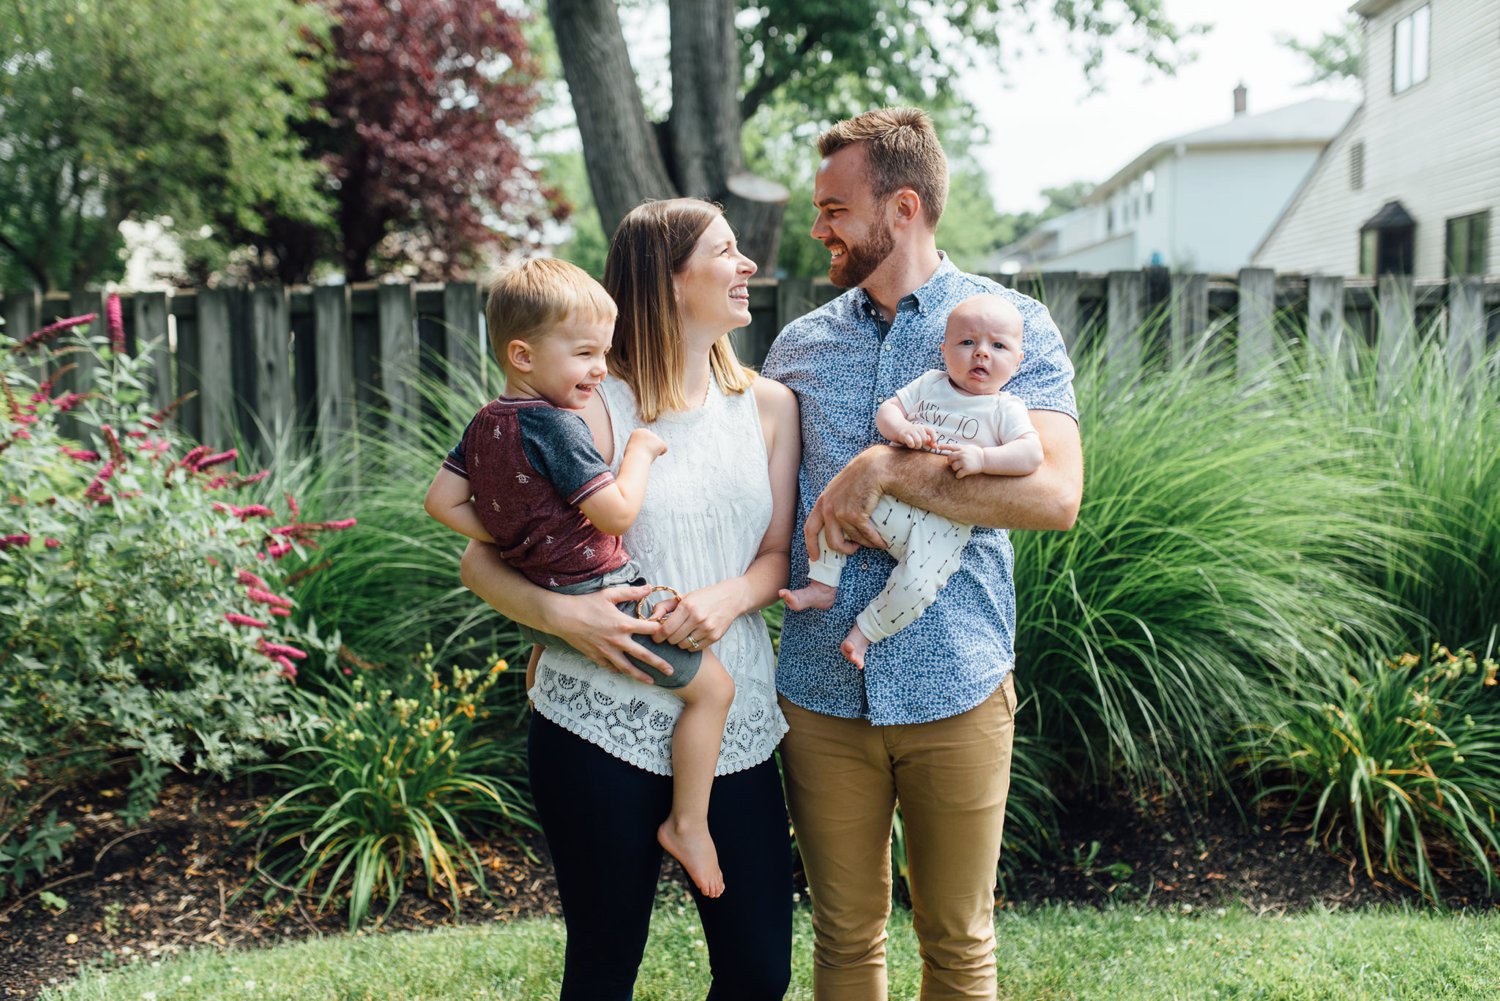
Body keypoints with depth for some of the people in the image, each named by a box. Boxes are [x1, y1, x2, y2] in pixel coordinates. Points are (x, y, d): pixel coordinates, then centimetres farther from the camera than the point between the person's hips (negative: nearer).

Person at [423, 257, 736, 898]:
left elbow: (442, 501, 9)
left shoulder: (485, 423, 6)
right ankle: (687, 824, 4)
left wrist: (508, 538, 13)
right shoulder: (555, 425, -20)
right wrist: (640, 449, -9)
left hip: (539, 596, 9)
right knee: (712, 684, -1)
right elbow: (617, 513, -23)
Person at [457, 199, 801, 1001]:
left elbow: (778, 555, 9)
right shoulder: (594, 409, -7)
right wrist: (559, 613, -23)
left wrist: (729, 597, -12)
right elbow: (481, 560, -5)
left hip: (734, 723, 4)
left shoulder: (768, 406, 8)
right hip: (604, 723, -4)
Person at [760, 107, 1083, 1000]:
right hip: (822, 689, 3)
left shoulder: (1014, 324, -2)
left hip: (955, 690, -3)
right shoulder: (800, 344, 9)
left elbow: (1055, 495, -16)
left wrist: (885, 467, -19)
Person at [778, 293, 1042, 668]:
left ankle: (865, 630, -3)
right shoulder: (930, 384, 14)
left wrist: (982, 458, -24)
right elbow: (885, 411, 10)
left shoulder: (1006, 409, 2)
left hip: (943, 522, -4)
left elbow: (1032, 454, -10)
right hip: (891, 503, 4)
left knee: (916, 583, -25)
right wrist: (902, 429, -12)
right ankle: (822, 586, 6)